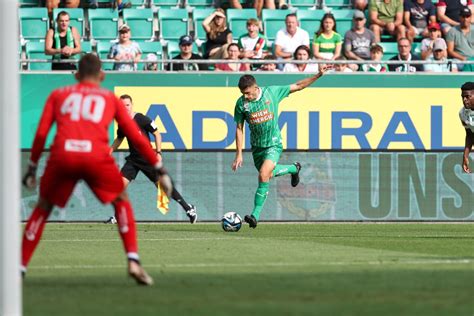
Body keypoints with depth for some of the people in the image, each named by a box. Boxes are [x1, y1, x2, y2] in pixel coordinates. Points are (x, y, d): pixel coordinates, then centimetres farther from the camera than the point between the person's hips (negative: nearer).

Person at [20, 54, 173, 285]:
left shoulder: (58, 95, 25)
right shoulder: (110, 99, 24)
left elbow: (41, 133, 15)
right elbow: (136, 137, 21)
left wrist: (32, 167, 23)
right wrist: (159, 169, 26)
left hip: (62, 154, 1)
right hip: (96, 156, -1)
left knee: (44, 206, 21)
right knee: (121, 200, 23)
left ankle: (20, 267, 15)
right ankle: (133, 260, 8)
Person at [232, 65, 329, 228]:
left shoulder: (272, 92, -13)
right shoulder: (241, 103, -10)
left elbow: (297, 86, -2)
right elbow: (239, 129, -1)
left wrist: (318, 75, -8)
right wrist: (239, 154, -4)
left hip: (273, 144, -4)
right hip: (257, 146, 4)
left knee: (263, 175, -21)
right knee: (268, 174, 16)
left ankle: (256, 214, -15)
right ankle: (293, 169, 48)